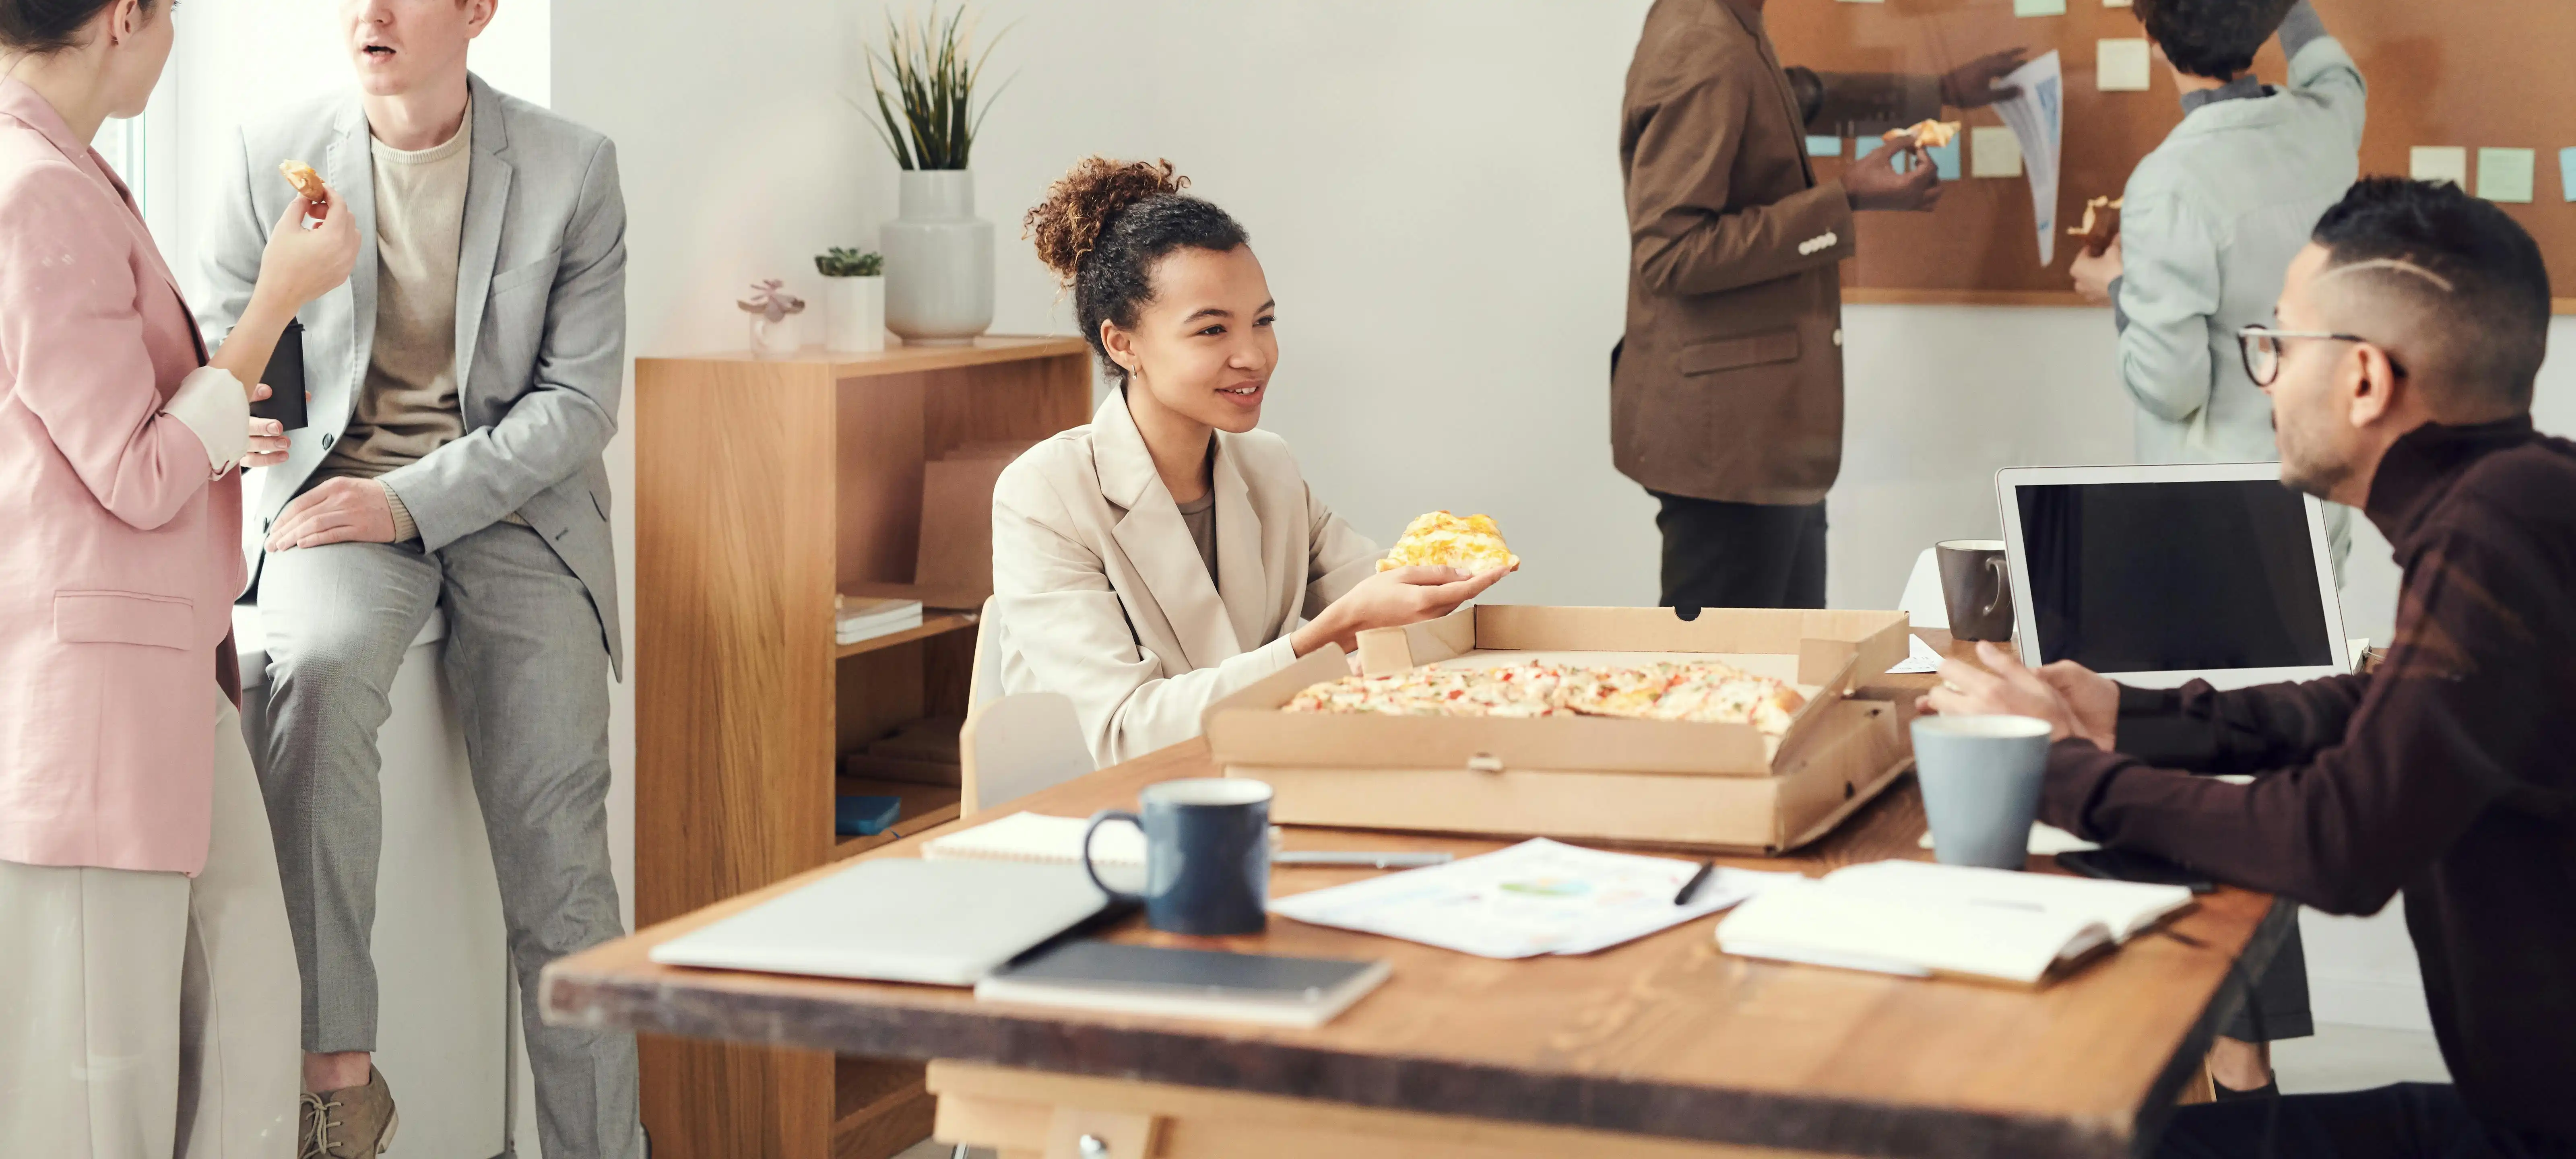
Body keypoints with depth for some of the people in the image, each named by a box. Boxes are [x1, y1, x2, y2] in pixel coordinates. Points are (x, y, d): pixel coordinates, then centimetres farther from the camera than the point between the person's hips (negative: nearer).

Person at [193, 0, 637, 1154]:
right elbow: (218, 342, 9)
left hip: (512, 500, 0)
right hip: (334, 491, 0)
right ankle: (335, 1064, -28)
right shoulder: (275, 153, 1)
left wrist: (409, 501, -16)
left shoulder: (573, 168, -2)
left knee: (560, 864, -9)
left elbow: (581, 398, -4)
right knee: (320, 669, -34)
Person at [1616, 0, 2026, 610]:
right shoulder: (1706, 56, -20)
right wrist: (1845, 199, -21)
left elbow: (1797, 96, 33)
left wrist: (1938, 92, 42)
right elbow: (1669, 255, -24)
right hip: (1729, 433, -10)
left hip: (1764, 430, 10)